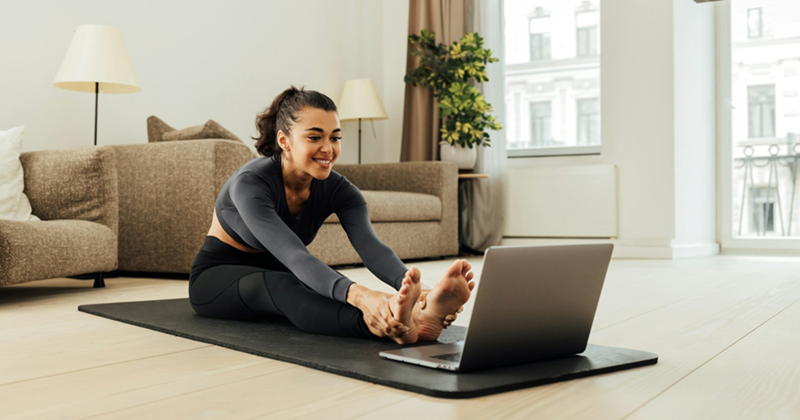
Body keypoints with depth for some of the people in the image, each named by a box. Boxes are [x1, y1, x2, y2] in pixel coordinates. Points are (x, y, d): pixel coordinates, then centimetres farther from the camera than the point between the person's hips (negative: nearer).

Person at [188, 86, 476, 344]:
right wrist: (358, 296, -64)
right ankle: (390, 327, -65)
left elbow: (370, 246, -33)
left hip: (274, 276, 5)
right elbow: (295, 257, -46)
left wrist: (416, 288, -54)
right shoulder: (250, 183, -31)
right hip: (217, 277, -5)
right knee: (284, 286, -40)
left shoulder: (337, 189, -15)